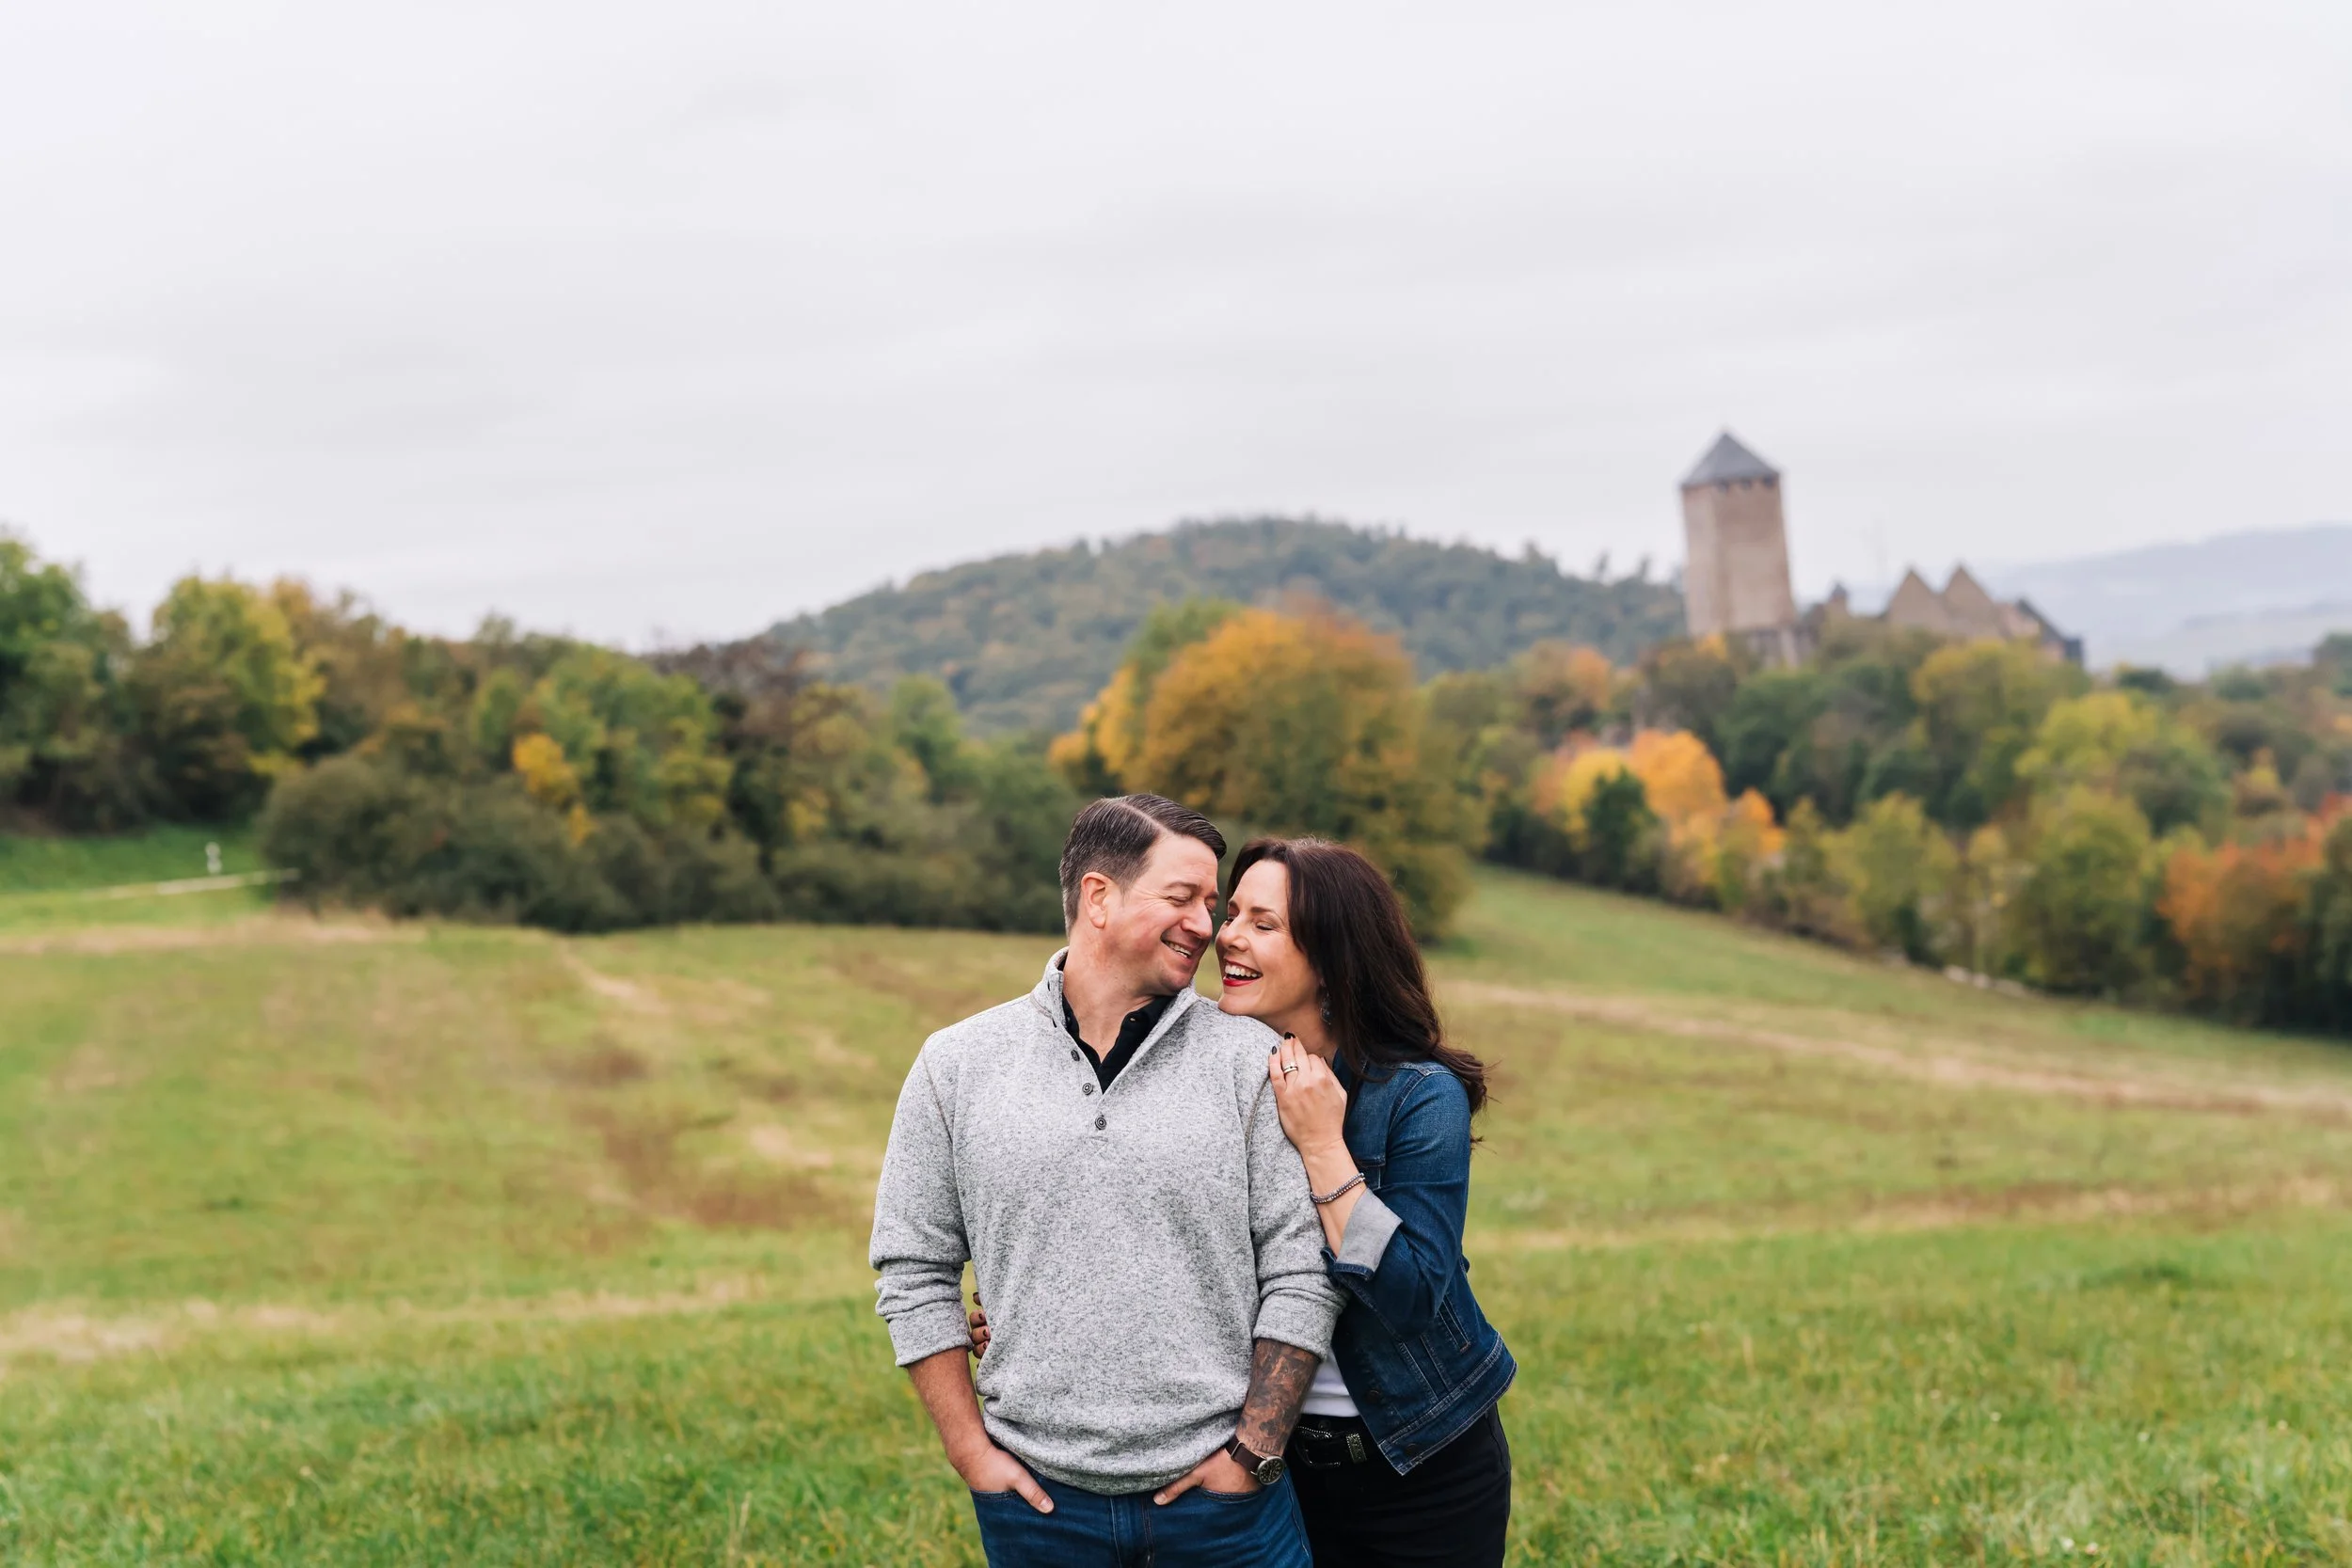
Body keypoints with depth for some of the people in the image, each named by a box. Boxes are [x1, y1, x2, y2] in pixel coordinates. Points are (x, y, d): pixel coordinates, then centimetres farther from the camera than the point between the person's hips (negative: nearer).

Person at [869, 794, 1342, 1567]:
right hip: (1038, 1496, 1)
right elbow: (914, 1271, 6)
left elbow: (1301, 1269, -2)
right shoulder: (958, 1066, 2)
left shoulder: (1249, 1059, -1)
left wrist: (1254, 1452, -6)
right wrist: (971, 1452, 1)